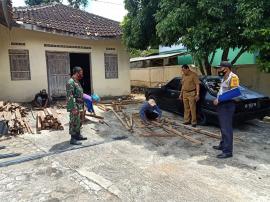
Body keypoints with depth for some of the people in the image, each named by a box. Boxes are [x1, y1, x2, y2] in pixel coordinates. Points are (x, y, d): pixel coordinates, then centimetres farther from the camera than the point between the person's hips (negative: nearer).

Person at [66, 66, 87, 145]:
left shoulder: (77, 81, 13)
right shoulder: (70, 82, -17)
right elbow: (70, 97, -23)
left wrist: (82, 106, 20)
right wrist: (74, 108, -25)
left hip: (80, 106, 10)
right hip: (75, 107, -10)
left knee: (79, 121, 18)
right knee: (74, 123, -2)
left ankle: (78, 135, 31)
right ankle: (73, 139, 7)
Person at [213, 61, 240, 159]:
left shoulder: (233, 77, -13)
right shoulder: (224, 78, 17)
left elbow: (233, 93, -22)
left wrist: (219, 99, -19)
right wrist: (217, 100, 11)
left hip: (227, 105, -10)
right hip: (221, 105, 10)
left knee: (227, 128, -7)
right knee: (223, 127, 18)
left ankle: (228, 151, -2)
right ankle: (223, 145, 30)